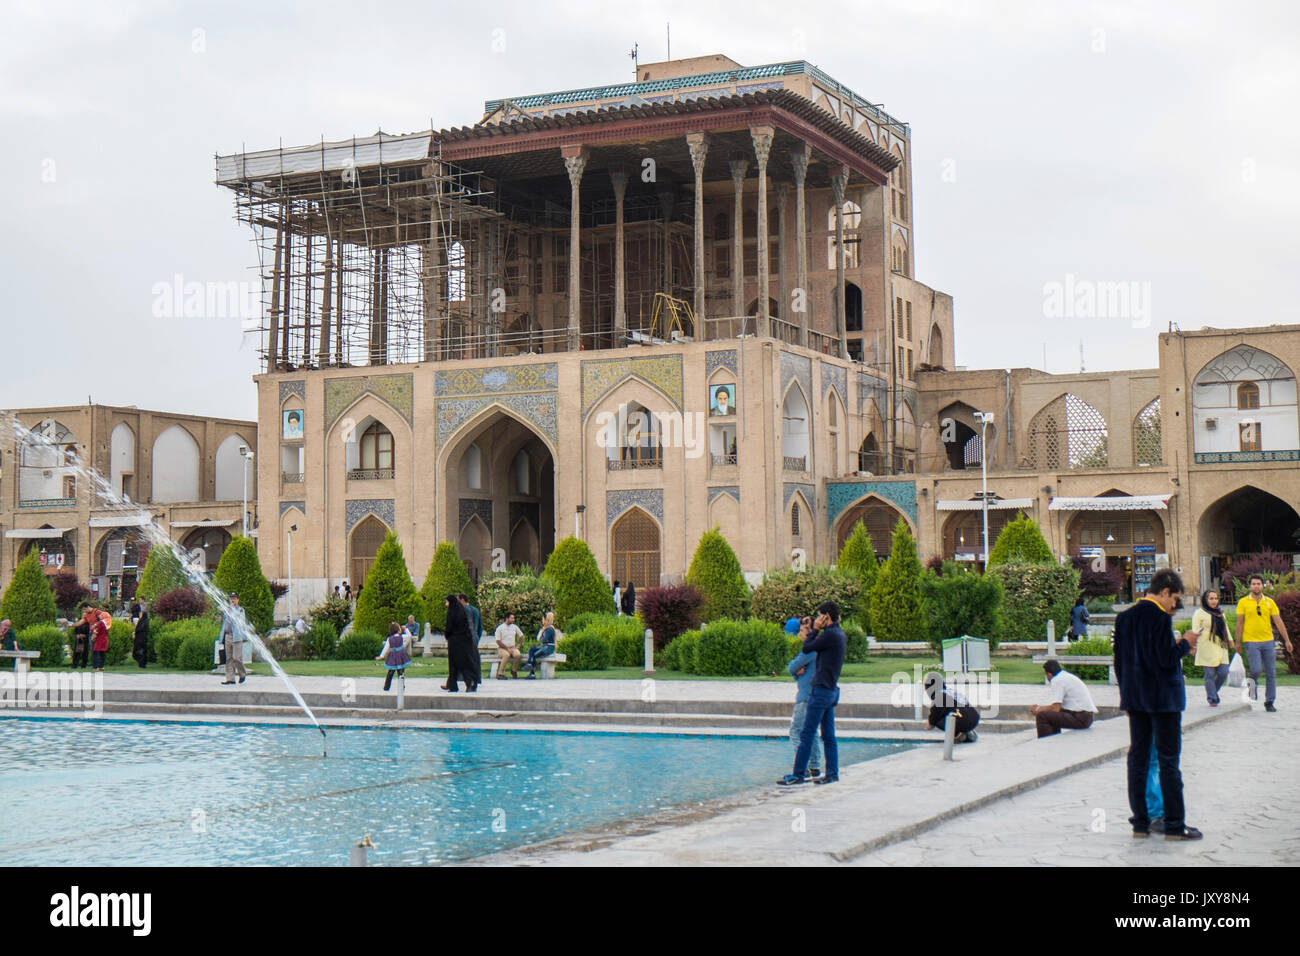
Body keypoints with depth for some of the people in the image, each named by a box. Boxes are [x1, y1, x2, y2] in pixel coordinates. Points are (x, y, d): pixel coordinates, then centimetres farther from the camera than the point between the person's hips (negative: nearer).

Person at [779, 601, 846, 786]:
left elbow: (807, 648, -7)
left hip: (822, 690, -10)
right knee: (828, 735, 12)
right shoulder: (839, 633, 14)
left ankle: (798, 774, -6)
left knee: (807, 734, -7)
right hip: (831, 690, 10)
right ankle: (832, 773, 13)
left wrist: (815, 629, 1)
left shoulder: (830, 635, -17)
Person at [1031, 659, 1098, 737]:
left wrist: (1038, 709, 0)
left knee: (1042, 716, -14)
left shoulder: (1057, 680, -10)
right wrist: (1040, 707, 21)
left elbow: (1056, 708, -15)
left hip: (1080, 718, -10)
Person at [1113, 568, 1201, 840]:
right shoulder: (1160, 618, -15)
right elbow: (1166, 659, -19)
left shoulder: (1125, 617, 8)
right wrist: (1185, 644, -1)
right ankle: (1174, 825, 2)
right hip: (1163, 698, -7)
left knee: (1137, 759, 9)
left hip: (1135, 697, 7)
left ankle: (1140, 822, 11)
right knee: (1168, 761, -1)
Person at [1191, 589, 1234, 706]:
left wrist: (1230, 640, 24)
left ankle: (1211, 692, 21)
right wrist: (1195, 635, -26)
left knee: (1223, 673, -1)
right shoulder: (1200, 613, -2)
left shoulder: (1220, 612, 19)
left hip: (1220, 648, 6)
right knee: (1210, 674, -5)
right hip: (1206, 649, -6)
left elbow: (1225, 628, 30)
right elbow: (1195, 630, -7)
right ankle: (1212, 699, 3)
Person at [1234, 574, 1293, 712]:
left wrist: (1287, 640, 5)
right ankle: (1253, 685, 19)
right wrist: (1238, 642, 0)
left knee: (1271, 673, 3)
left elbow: (1278, 622, 8)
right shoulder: (1243, 602, 1)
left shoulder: (1269, 602, 8)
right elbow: (1239, 623, 3)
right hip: (1251, 642, -3)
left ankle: (1270, 702, 13)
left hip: (1268, 642, 3)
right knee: (1256, 670, -15)